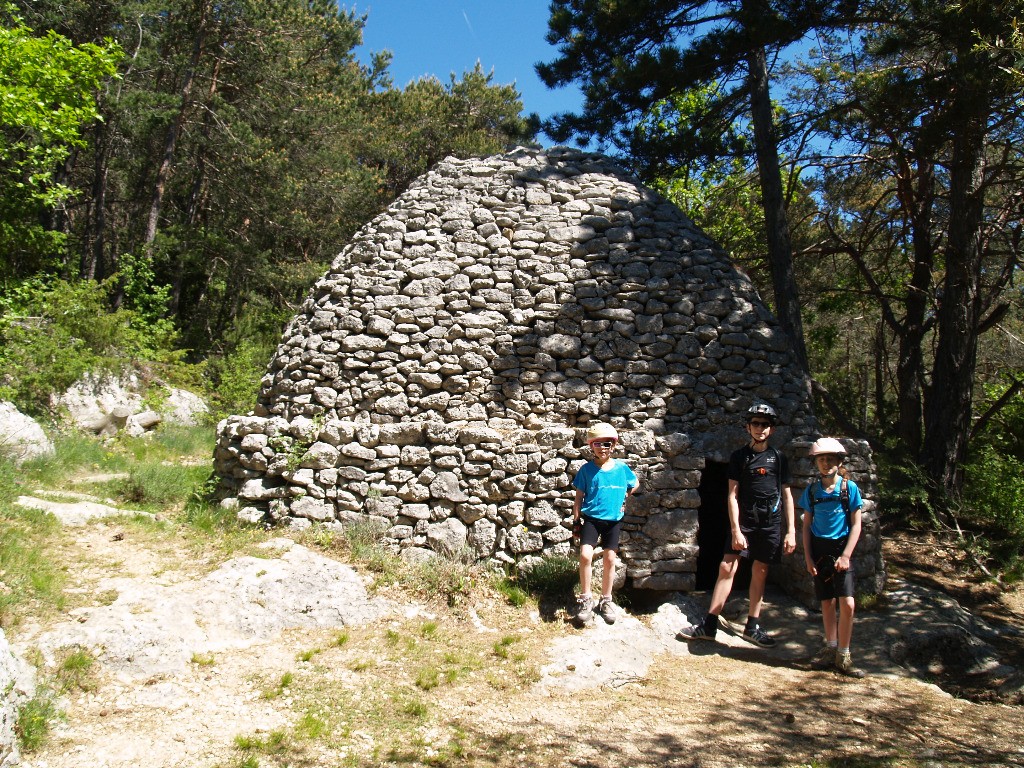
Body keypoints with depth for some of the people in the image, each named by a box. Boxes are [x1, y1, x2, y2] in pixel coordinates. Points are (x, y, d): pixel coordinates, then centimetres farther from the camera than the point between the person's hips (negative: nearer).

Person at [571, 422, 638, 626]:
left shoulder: (621, 467, 0)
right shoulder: (586, 469, -4)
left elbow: (635, 483, 20)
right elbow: (579, 496, 1)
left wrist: (624, 498, 9)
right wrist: (576, 519, -1)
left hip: (613, 520, 2)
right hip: (591, 518, -2)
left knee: (609, 559, 7)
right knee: (585, 555, -18)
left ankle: (606, 601, 23)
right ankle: (586, 599, -4)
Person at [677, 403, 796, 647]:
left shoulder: (779, 457, 7)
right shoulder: (738, 457, 2)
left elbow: (787, 495, 8)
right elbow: (732, 495, -2)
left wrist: (791, 531, 1)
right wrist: (735, 530, -11)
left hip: (771, 524, 2)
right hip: (744, 522, -1)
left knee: (759, 573, 7)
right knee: (727, 568, -9)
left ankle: (752, 627, 18)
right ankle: (709, 625, -5)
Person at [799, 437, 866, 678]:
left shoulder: (850, 488, -4)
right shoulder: (812, 490, 3)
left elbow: (856, 525, -4)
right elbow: (807, 525, 7)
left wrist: (846, 555, -11)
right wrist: (808, 558, 1)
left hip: (841, 549, -2)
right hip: (819, 549, 2)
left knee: (847, 603, -10)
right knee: (827, 602, 10)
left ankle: (843, 656, 2)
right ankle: (830, 648, 24)